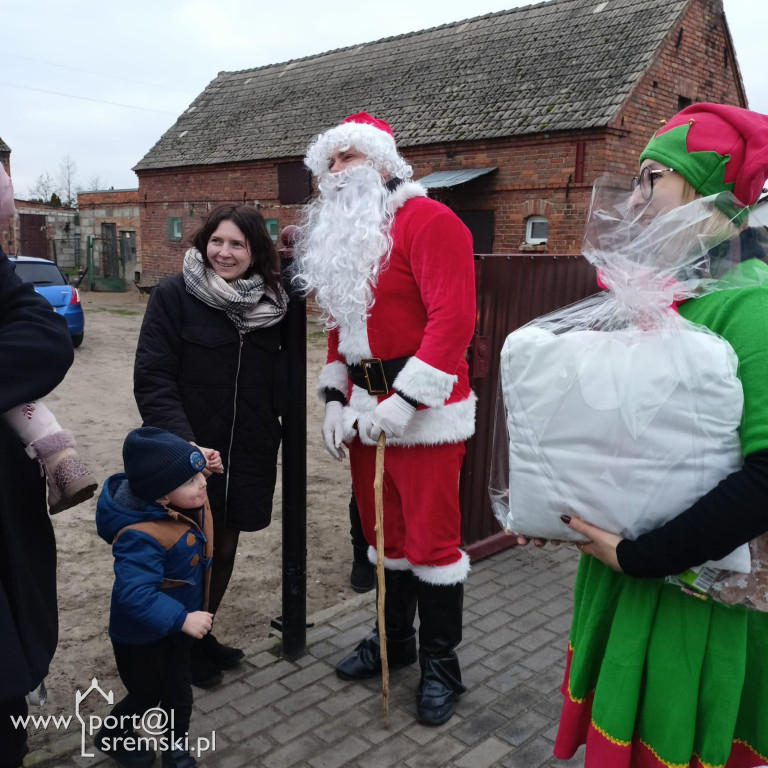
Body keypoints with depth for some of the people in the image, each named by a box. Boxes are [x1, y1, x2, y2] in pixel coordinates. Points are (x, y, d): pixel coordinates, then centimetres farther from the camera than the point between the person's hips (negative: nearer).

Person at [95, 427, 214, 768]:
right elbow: (135, 594, -45)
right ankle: (112, 736, 51)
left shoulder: (186, 505, -14)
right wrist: (182, 618, -45)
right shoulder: (143, 537, -41)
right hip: (141, 636, -7)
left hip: (174, 627, 7)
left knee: (178, 692, 22)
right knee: (147, 695, 20)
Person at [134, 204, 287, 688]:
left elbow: (277, 374, 12)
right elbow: (153, 378, -15)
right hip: (188, 453, -4)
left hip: (247, 453, 4)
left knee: (226, 548, 16)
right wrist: (181, 439, -24)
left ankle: (203, 633, 40)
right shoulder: (174, 295, -9)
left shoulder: (270, 303, 3)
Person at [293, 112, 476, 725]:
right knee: (385, 535, 18)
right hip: (363, 413, 7)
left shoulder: (428, 221, -10)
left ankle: (440, 667, 20)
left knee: (431, 540, 2)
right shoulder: (339, 237, 16)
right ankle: (394, 641, 36)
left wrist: (405, 400, -22)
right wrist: (335, 400, 8)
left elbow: (454, 318, -20)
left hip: (422, 414, -7)